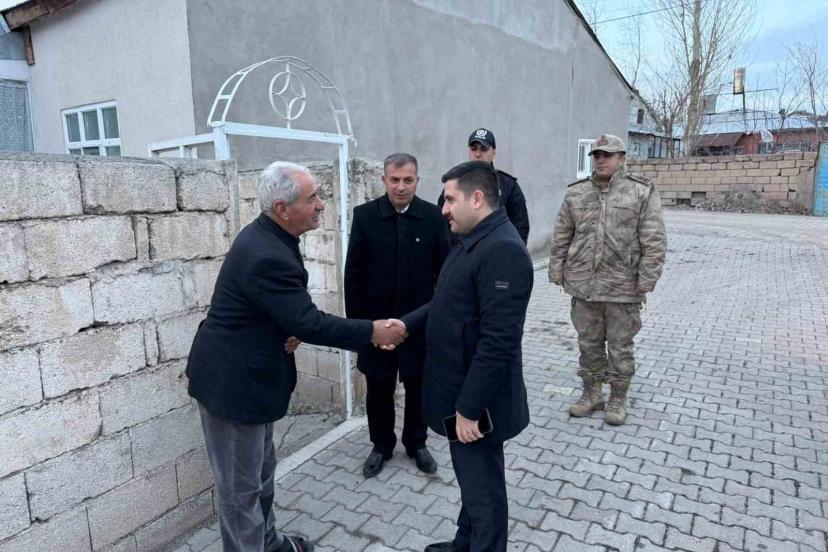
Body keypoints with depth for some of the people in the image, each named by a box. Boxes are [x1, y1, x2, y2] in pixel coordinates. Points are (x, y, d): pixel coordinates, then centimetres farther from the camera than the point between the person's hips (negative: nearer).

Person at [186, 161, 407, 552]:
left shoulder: (265, 236, 2)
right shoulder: (267, 256, -29)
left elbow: (293, 312, 12)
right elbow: (310, 324, -27)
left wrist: (292, 330, -9)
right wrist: (372, 332, -18)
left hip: (247, 371, 10)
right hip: (234, 382, -10)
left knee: (260, 472, 24)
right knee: (241, 486, 9)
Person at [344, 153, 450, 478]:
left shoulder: (433, 216, -5)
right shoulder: (365, 215, -5)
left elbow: (444, 270, -2)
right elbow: (354, 272, -3)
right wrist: (354, 320, -5)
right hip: (376, 319, 0)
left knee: (418, 386, 14)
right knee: (378, 388, 12)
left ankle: (416, 443, 36)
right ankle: (381, 445, 34)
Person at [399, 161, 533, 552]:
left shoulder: (502, 250, -24)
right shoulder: (470, 240, 9)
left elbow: (498, 341, -27)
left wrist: (469, 407, -23)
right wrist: (406, 324, 3)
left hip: (476, 400, -9)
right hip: (459, 391, 10)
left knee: (482, 487, 10)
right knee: (471, 478, 26)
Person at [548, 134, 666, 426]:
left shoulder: (642, 192, -4)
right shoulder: (575, 193, 6)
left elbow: (654, 241, -7)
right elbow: (561, 236, 10)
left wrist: (646, 279, -12)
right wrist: (556, 269, 5)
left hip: (623, 287, -3)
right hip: (583, 284, 3)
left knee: (620, 347, 9)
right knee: (589, 344, 14)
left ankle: (618, 399, 25)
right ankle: (591, 393, 30)